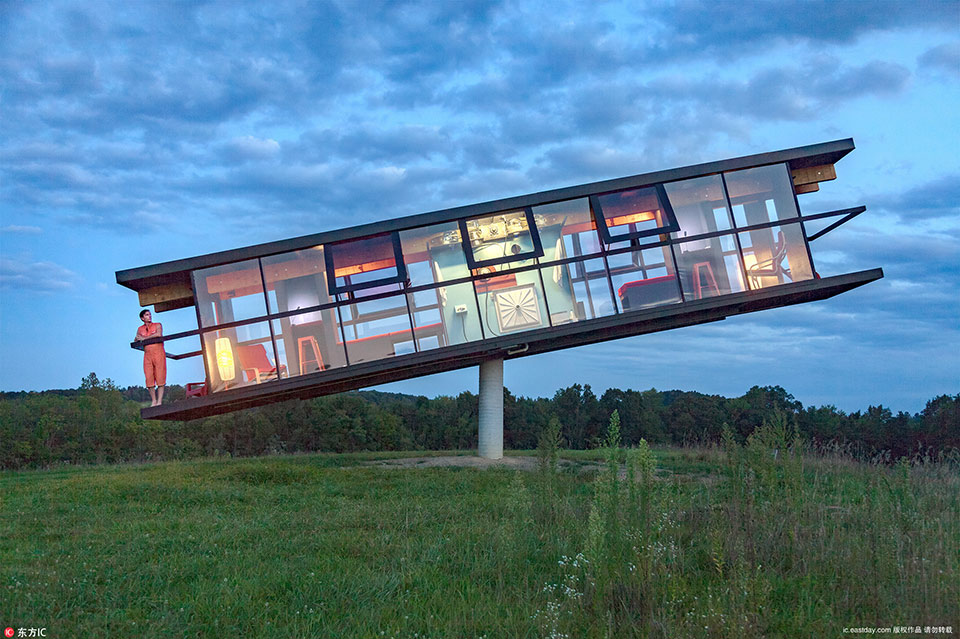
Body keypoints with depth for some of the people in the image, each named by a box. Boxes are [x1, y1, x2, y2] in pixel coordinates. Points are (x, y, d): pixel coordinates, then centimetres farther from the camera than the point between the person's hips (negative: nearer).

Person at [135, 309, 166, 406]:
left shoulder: (157, 325, 8)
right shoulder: (140, 329, 18)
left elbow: (159, 334, -11)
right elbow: (136, 340, 17)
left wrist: (144, 338, -6)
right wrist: (137, 339, -6)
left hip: (158, 353, -3)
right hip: (147, 355, 3)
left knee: (160, 377, -7)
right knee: (149, 378, -3)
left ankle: (159, 401, -5)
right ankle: (153, 401, 4)